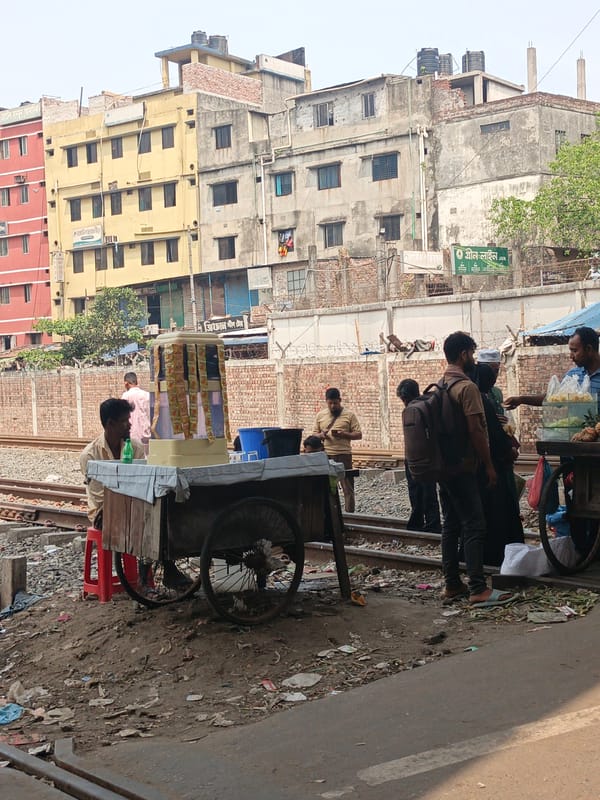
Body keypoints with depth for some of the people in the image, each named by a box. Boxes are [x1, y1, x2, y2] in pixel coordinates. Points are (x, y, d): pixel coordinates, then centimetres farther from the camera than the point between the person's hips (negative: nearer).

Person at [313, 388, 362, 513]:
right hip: (325, 455, 3)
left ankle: (350, 514, 2)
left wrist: (343, 434, -16)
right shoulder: (320, 415, 12)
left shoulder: (349, 415, 2)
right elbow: (315, 434, 16)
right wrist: (321, 435, -8)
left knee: (347, 487, -2)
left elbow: (358, 435, 0)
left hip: (343, 455, -3)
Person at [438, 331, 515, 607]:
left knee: (451, 524, 11)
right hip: (463, 467, -9)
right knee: (474, 526, -8)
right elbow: (476, 430, -18)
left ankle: (452, 585, 14)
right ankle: (478, 590, -11)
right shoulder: (467, 387, -15)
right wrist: (488, 465, -12)